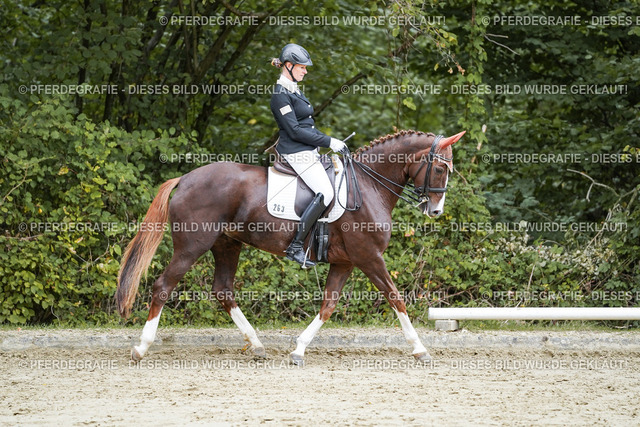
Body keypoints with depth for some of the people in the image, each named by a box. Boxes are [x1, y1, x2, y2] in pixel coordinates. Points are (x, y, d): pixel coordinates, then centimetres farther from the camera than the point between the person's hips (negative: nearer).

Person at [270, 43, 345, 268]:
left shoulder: (293, 91, 16)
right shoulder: (281, 95, -14)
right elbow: (294, 131, -19)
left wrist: (329, 141, 15)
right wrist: (328, 142, -17)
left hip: (308, 151, 11)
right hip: (296, 153, -11)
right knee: (325, 192, -20)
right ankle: (296, 246, -21)